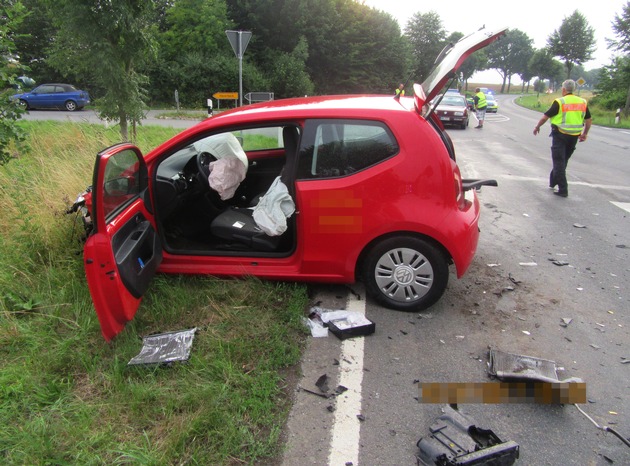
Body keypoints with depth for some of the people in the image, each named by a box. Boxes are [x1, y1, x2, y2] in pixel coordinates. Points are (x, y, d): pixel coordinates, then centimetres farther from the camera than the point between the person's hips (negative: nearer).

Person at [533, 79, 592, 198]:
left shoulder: (559, 102, -10)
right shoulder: (583, 102, 6)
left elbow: (545, 117, -7)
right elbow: (588, 120, 11)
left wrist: (537, 127, 9)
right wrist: (585, 134, 24)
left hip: (560, 135, -5)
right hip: (574, 137, 5)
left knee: (559, 161, 0)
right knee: (564, 160, 20)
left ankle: (563, 189, -5)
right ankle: (553, 181, 34)